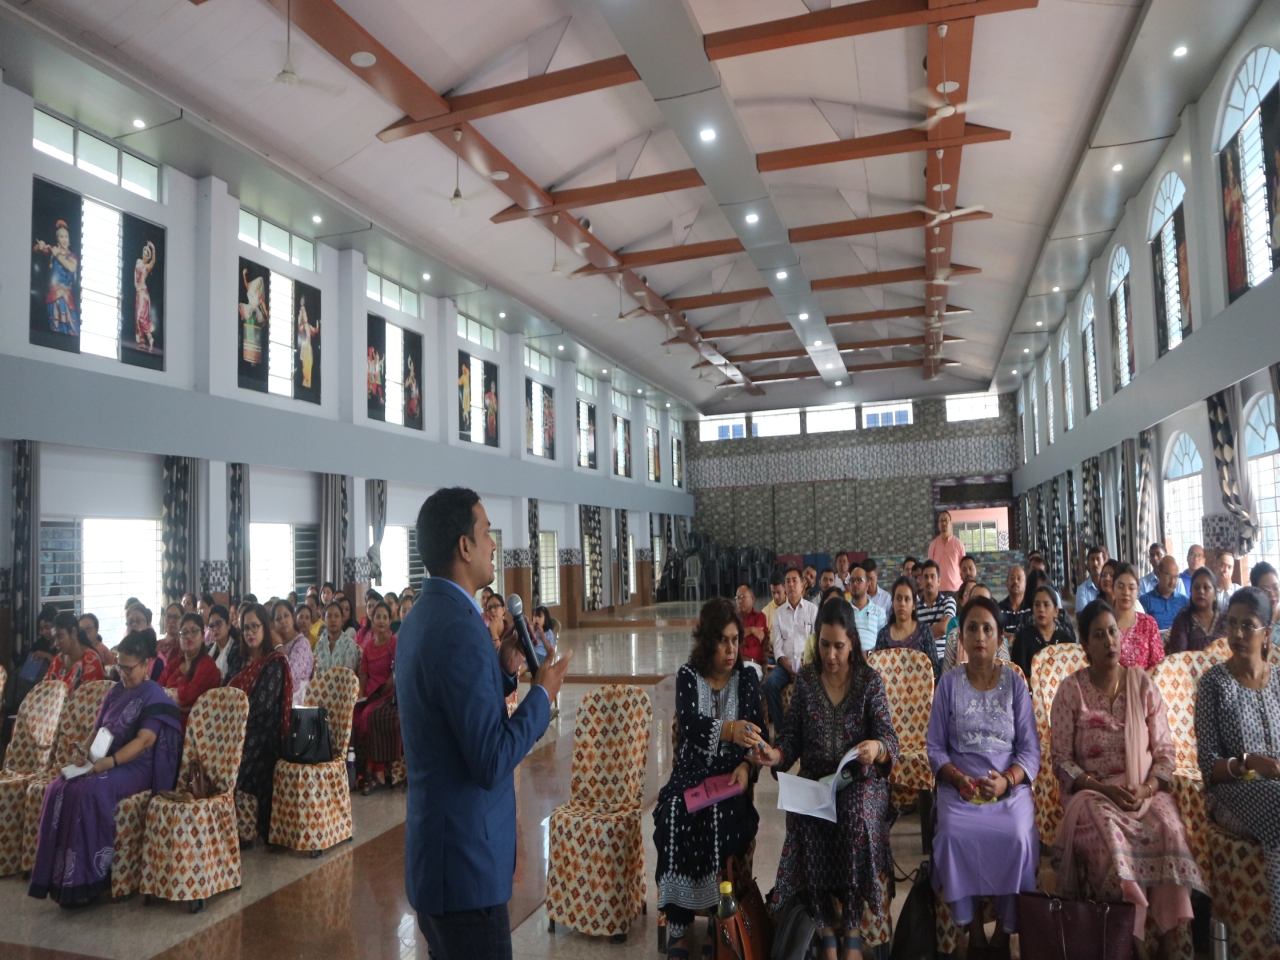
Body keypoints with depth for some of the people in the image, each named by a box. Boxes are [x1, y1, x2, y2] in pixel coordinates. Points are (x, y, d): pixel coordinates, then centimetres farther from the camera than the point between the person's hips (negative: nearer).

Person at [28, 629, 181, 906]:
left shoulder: (154, 696, -7)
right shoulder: (115, 692, 16)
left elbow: (144, 740, -18)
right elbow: (97, 729, 17)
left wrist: (110, 762, -30)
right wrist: (84, 748, -6)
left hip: (135, 767, -7)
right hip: (104, 763, 7)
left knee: (91, 790, -33)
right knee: (59, 788, -20)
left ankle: (85, 878, -24)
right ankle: (59, 876, -17)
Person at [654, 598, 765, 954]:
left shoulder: (747, 677, 7)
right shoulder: (688, 676, 1)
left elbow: (756, 729, -1)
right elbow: (690, 722, -18)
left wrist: (746, 766, -21)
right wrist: (728, 729, -38)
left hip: (731, 774, 0)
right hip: (691, 773, 0)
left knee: (724, 816, -31)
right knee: (675, 815, -29)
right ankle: (677, 928, -19)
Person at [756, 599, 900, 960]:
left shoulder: (870, 680, 0)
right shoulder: (806, 678, 6)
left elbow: (889, 740, -8)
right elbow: (793, 735, 7)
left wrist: (877, 748, -31)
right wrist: (777, 754, -15)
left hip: (860, 778, -1)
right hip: (814, 778, 2)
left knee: (855, 816, -34)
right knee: (804, 819, -30)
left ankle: (852, 930, -16)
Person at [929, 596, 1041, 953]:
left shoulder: (1015, 683, 7)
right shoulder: (949, 682, 6)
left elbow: (1030, 749, 2)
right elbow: (935, 746, 4)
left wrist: (1007, 780, -16)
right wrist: (957, 778, -15)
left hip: (1010, 784, 0)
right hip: (960, 785, 0)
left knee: (1017, 836, -28)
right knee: (953, 833, -28)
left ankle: (1005, 930, -5)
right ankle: (972, 924, -6)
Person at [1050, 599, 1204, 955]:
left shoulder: (1142, 684, 8)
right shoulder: (1071, 690, 1)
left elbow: (1165, 750, 7)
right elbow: (1061, 760, -1)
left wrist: (1147, 789, -11)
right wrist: (1104, 789, -15)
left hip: (1145, 792, 2)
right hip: (1091, 792, -2)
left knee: (1170, 828, -30)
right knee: (1107, 830, -34)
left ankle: (1169, 941, -20)